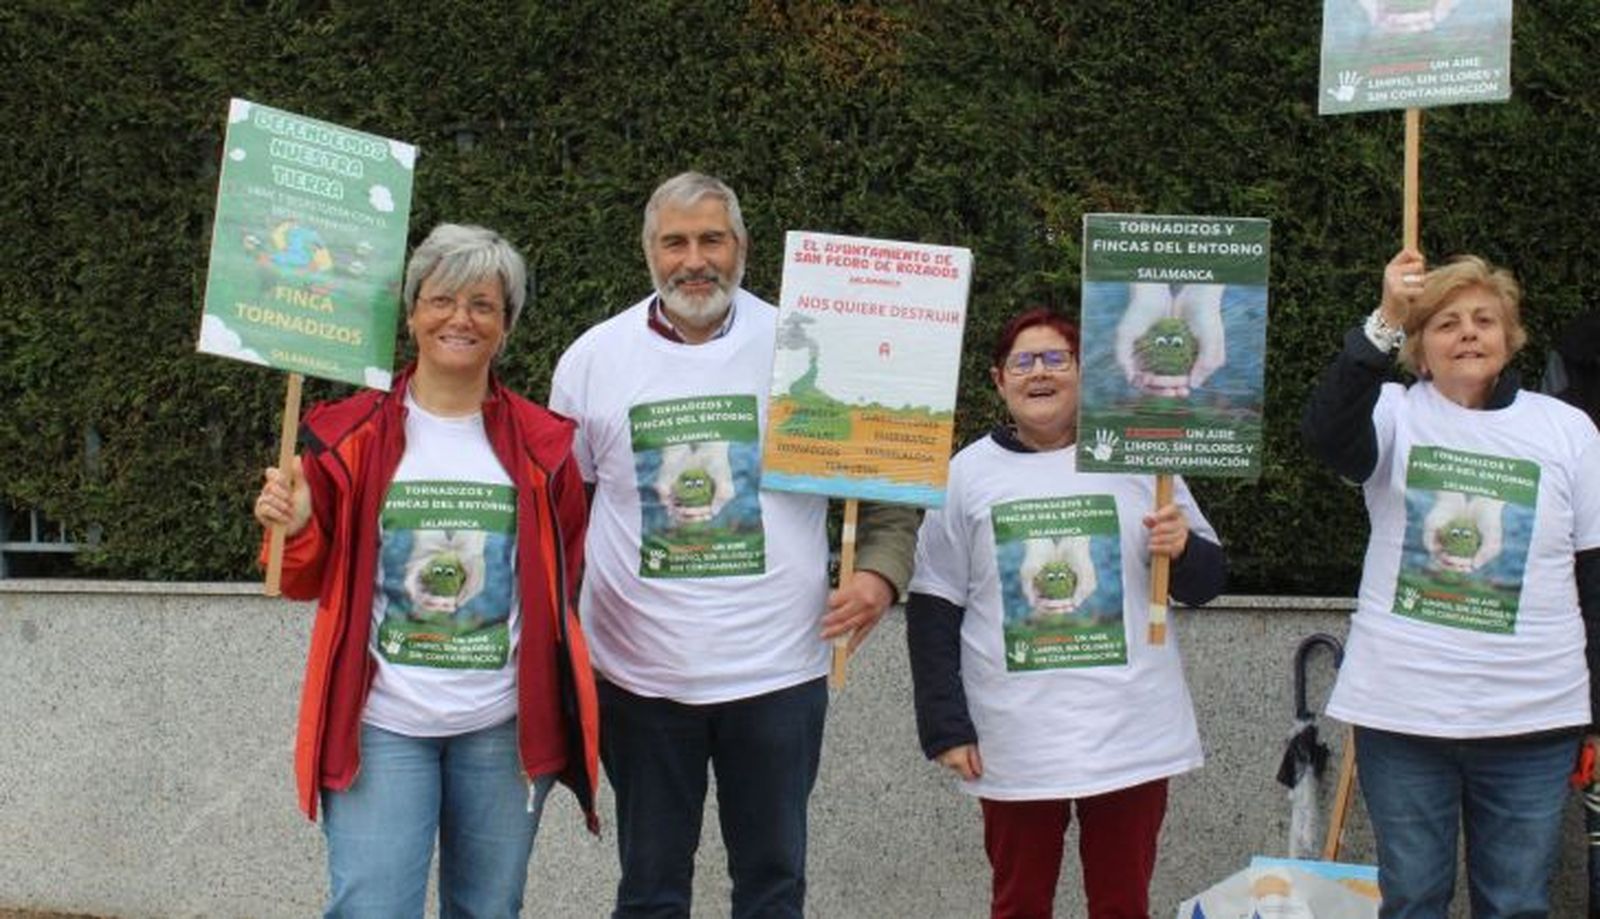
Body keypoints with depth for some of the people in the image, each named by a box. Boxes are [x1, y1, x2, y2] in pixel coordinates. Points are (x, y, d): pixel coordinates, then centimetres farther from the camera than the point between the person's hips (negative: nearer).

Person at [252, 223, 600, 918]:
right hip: (381, 724, -2)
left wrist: (567, 717, 3)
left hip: (502, 727, 2)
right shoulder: (349, 435, 1)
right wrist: (294, 530, -14)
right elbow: (312, 581, 7)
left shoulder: (540, 445, 5)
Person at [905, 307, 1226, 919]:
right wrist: (945, 728, -3)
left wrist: (1183, 549, -14)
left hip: (1132, 734, 1)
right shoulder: (967, 473, 2)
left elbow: (1206, 582, 9)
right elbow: (932, 611, 3)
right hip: (1015, 745, 0)